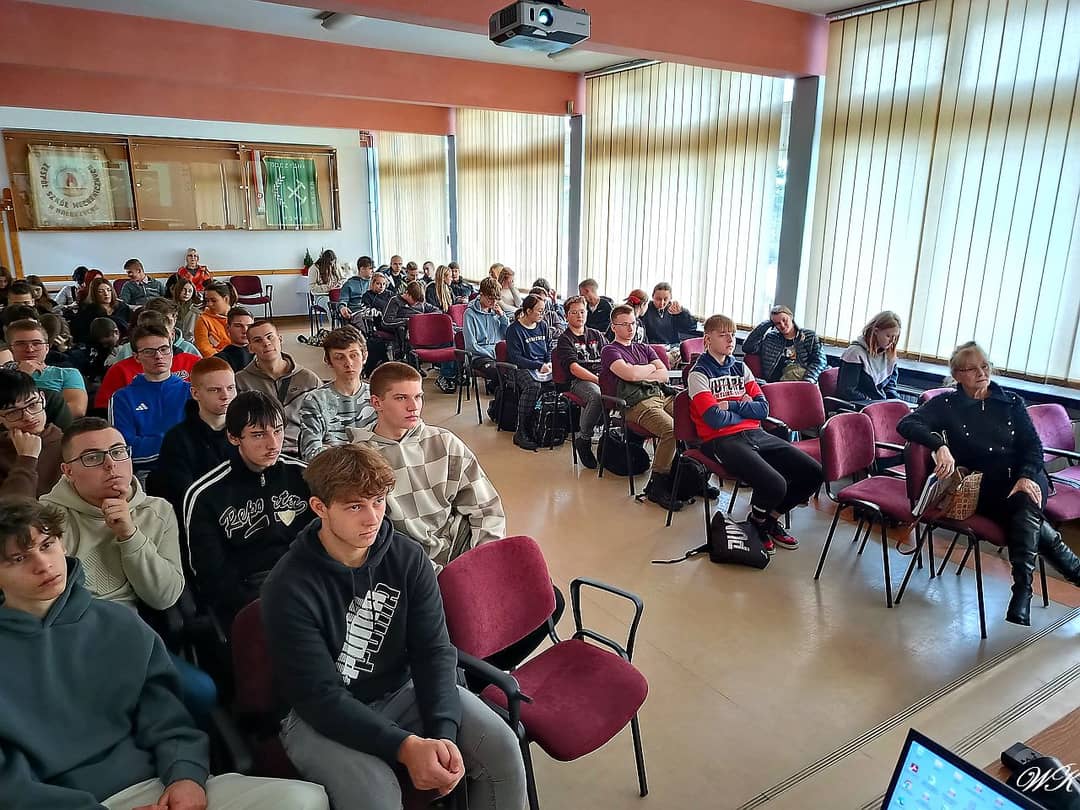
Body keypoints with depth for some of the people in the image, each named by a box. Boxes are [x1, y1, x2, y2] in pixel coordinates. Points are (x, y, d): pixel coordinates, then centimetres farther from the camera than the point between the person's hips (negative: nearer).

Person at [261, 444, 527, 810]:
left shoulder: (408, 558, -8)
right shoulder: (290, 587, -21)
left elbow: (434, 651, -8)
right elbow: (318, 697, -21)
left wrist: (443, 733, -24)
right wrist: (405, 747, -29)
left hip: (400, 691, 4)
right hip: (320, 717, -3)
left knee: (501, 748, -14)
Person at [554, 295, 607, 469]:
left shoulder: (596, 335, 26)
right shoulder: (565, 339, 10)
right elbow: (574, 367, -5)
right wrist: (598, 379, -17)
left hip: (604, 377, 4)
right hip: (580, 381, -4)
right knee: (596, 395, -38)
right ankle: (583, 439, -19)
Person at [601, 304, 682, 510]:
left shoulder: (644, 348, 30)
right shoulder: (610, 350, 11)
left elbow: (664, 375, 16)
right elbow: (631, 374, -8)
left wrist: (640, 375, 1)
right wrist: (651, 367, 10)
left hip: (662, 395, 6)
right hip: (638, 403, -6)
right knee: (671, 429, -33)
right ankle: (656, 486, -21)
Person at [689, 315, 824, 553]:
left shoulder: (740, 368, 17)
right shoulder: (698, 374, -2)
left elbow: (763, 408, 7)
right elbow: (715, 419, -14)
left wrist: (730, 406, -7)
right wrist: (746, 408, 2)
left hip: (755, 434, 7)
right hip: (722, 440, -7)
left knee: (813, 473, -6)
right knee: (774, 485, -29)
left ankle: (771, 519, 15)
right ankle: (756, 524, 6)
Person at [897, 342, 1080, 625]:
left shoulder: (1011, 402, 14)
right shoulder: (946, 404, 6)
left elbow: (1034, 445, 7)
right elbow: (906, 424, -10)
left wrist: (1026, 477, -15)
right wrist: (940, 445, -29)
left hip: (1025, 478, 2)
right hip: (983, 488, -1)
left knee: (1026, 503, -34)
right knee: (1029, 518, -32)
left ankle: (1022, 592, -36)